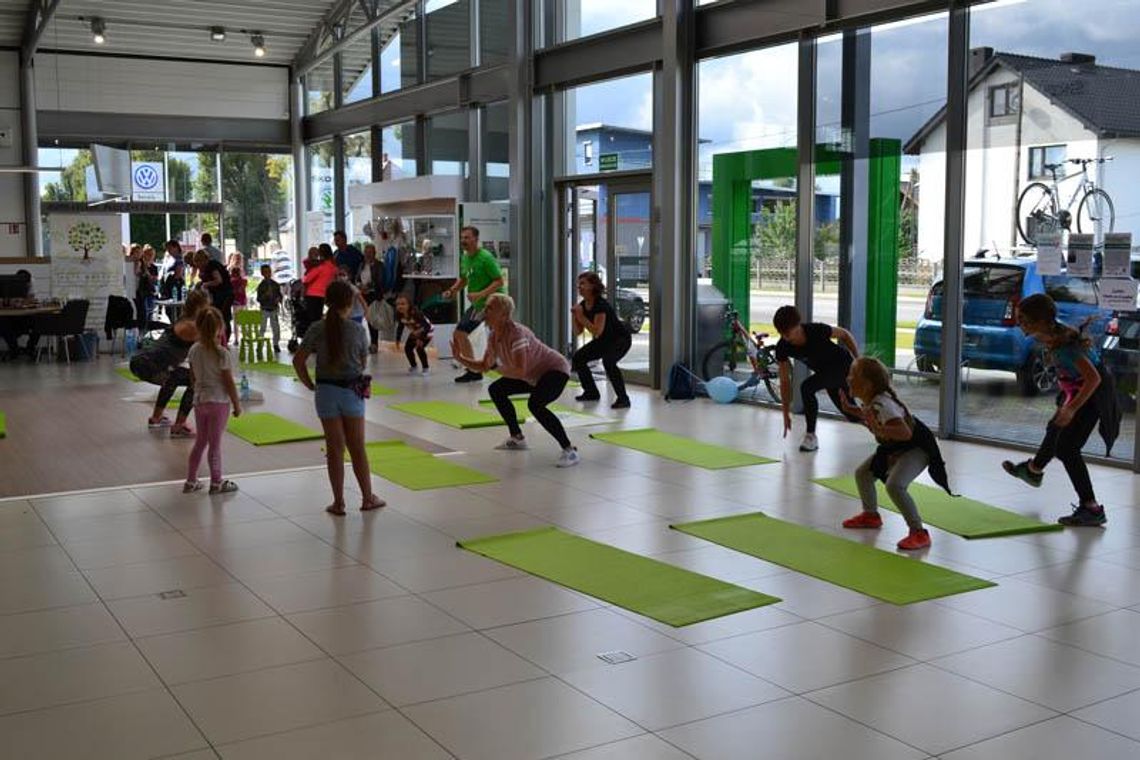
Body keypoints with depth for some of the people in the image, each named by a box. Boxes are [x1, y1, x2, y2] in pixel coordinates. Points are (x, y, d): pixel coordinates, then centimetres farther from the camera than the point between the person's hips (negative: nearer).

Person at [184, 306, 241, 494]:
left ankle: (191, 481, 22)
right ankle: (216, 483, 14)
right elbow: (229, 382, -13)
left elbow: (193, 376, 9)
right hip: (219, 402, -6)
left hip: (199, 400, 6)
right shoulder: (223, 354, -17)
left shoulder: (194, 350, -1)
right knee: (215, 443, 4)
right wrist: (237, 404, -4)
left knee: (201, 441, 17)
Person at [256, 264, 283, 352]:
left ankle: (276, 344, 13)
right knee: (262, 328, -2)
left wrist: (279, 299, -8)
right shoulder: (261, 286, -3)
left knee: (276, 327, 1)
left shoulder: (275, 284, 6)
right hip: (264, 309, -3)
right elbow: (259, 299, -6)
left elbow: (280, 294, 13)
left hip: (274, 308, 3)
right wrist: (265, 295, -23)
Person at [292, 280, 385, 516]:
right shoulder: (358, 330, -9)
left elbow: (298, 360, -7)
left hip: (326, 391, 1)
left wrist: (310, 384, 4)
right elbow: (363, 363, -1)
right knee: (358, 448, 11)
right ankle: (368, 498, 20)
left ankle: (338, 502, 13)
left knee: (335, 449, 8)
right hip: (352, 390, 0)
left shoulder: (317, 329, -8)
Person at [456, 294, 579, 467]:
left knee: (535, 404, -34)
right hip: (534, 375, 10)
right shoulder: (494, 336, -4)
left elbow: (520, 371, -40)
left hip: (556, 370, -10)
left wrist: (499, 368, -23)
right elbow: (484, 366, 8)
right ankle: (517, 438, 24)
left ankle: (570, 451, -24)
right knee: (496, 390, 13)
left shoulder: (516, 333, -31)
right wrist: (460, 358, -5)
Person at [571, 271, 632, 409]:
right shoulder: (583, 305, -3)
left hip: (621, 339, -9)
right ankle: (591, 392, 20)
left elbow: (597, 332, -33)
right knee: (577, 358, 4)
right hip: (603, 340, 9)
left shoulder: (601, 305, -27)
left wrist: (581, 317, -31)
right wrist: (574, 316, -15)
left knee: (608, 361, -34)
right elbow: (578, 332, 0)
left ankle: (623, 399, -25)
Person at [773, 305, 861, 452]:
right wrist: (786, 413, -12)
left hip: (843, 365, -6)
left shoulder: (816, 330, -32)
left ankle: (811, 436, -18)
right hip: (825, 372, 6)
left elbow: (845, 335, -13)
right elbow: (785, 381, -13)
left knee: (807, 387, -30)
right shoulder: (782, 348, -21)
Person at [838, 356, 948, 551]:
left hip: (916, 448, -10)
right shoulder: (868, 401, -5)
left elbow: (905, 432, -44)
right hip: (893, 449, 10)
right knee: (862, 473, 16)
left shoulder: (883, 405, -33)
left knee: (894, 485, -29)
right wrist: (850, 409, 10)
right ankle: (871, 515, 38)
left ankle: (919, 533, -21)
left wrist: (879, 429, -55)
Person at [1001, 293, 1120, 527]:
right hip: (1077, 391, 10)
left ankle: (1092, 509, -9)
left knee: (1066, 448, -12)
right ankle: (1033, 470, 56)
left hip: (1092, 394, -10)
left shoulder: (1064, 344, -34)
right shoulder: (1049, 336, -7)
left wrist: (1072, 408, -33)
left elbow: (1094, 378, -35)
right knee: (1055, 430, 29)